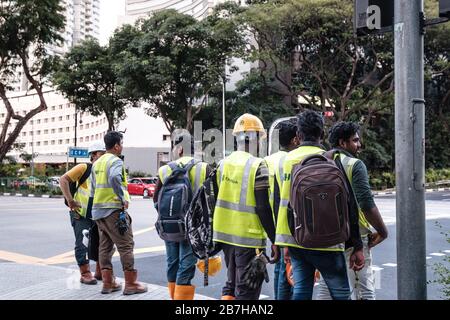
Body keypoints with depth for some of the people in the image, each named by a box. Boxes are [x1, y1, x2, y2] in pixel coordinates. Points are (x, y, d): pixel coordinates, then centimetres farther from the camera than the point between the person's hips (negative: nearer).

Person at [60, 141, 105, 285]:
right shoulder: (83, 168, -10)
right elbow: (63, 180, -15)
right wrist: (70, 200, -21)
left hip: (97, 216, 6)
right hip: (81, 215, -6)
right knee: (83, 245, -2)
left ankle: (100, 272, 23)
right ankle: (85, 274, 8)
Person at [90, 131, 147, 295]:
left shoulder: (97, 163, 16)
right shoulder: (116, 161, -11)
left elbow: (93, 188, 18)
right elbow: (115, 178, -31)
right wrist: (123, 198, -23)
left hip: (98, 209, 9)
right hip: (114, 209, -9)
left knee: (105, 246, 12)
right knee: (126, 246, -2)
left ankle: (108, 283, 16)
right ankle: (130, 283, 0)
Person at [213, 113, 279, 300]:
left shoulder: (223, 164, 6)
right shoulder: (258, 167, -14)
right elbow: (263, 209, -17)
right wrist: (274, 240, -10)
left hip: (225, 233, 7)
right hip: (248, 237, -7)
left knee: (232, 283, 21)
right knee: (247, 291, 3)